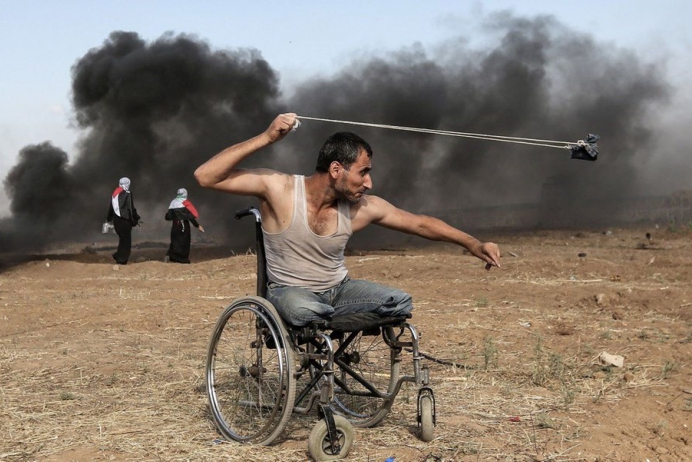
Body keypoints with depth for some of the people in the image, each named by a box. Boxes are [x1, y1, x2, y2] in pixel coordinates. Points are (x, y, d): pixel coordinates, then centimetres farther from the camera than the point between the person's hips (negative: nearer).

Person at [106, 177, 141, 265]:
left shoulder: (114, 194, 10)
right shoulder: (127, 194, -13)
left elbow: (111, 208, 18)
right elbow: (131, 209, -14)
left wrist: (108, 219, 30)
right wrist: (136, 219, -3)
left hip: (116, 220, 7)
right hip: (125, 220, -7)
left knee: (122, 239, 20)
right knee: (126, 241, 0)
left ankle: (118, 256, 17)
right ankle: (122, 260, -2)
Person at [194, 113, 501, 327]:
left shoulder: (363, 207, -9)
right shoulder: (279, 188, -20)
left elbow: (420, 223, 2)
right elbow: (205, 176, -26)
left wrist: (474, 244, -3)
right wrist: (266, 138, -32)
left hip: (338, 290, 5)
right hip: (289, 291, -5)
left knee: (400, 303, -17)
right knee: (306, 312, -40)